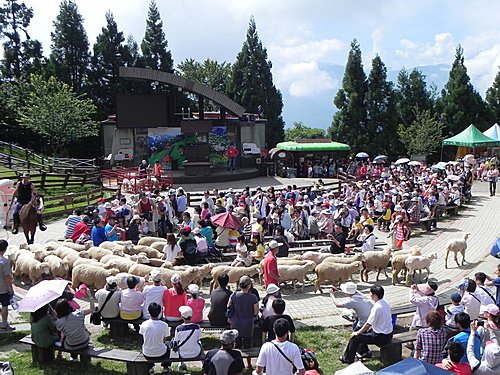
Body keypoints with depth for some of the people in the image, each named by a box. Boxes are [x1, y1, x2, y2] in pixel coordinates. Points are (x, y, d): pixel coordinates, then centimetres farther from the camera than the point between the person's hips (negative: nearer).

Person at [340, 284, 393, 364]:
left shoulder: (377, 307, -25)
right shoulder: (385, 303, 2)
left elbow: (368, 324, -18)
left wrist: (357, 333, -6)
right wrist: (370, 328, 13)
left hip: (382, 337, -9)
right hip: (388, 333, 9)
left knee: (355, 338, -2)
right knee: (363, 332, 23)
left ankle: (348, 360, 12)